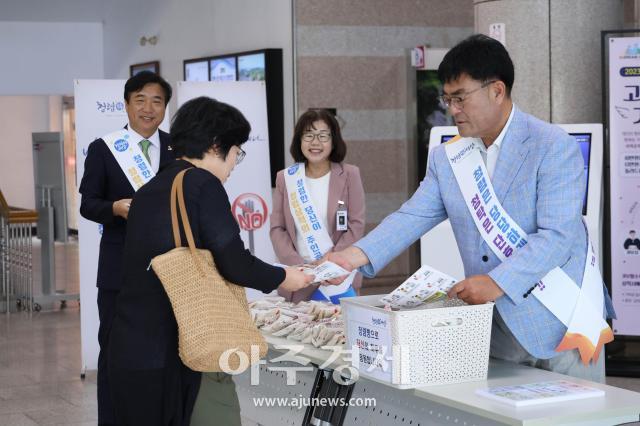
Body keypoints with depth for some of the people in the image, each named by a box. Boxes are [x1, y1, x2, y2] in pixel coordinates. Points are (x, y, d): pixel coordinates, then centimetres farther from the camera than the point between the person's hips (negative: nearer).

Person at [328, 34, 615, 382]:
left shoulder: (555, 148, -11)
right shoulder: (447, 158, 7)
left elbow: (556, 235, -18)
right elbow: (412, 218, 1)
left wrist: (498, 282, -28)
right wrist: (353, 257, -13)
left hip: (561, 325, -4)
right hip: (496, 329, 4)